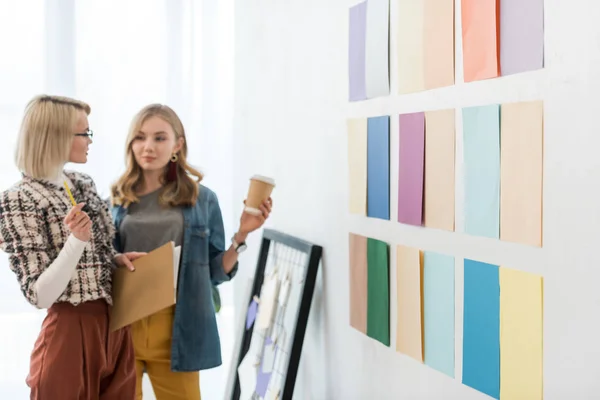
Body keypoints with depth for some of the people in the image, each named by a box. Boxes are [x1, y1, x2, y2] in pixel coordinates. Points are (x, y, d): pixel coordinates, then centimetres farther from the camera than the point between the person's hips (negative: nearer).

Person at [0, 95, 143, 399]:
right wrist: (77, 239, -31)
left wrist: (116, 259, 0)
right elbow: (40, 296, -20)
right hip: (72, 331, -7)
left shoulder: (83, 184, 6)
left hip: (117, 324, 7)